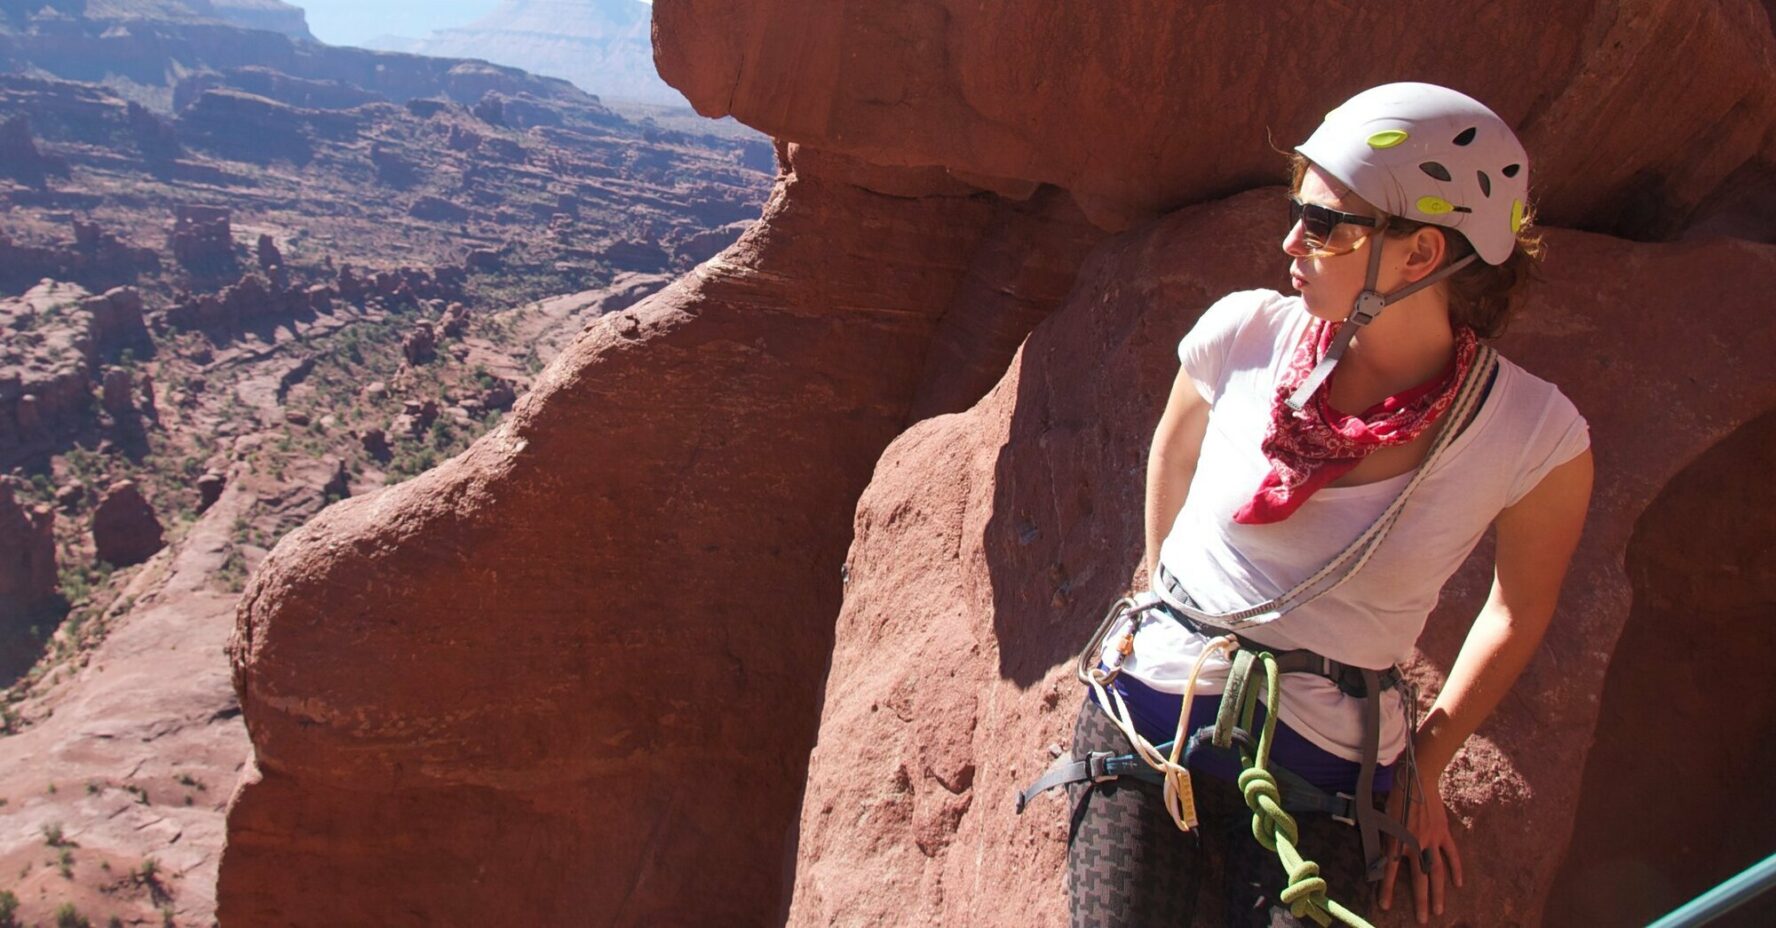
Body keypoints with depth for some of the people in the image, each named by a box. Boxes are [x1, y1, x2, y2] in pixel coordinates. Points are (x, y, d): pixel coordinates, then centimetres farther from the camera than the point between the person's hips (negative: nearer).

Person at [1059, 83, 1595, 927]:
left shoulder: (1538, 437, -12)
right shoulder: (1245, 333, -10)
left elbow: (1520, 609, 5)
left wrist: (1422, 766, 9)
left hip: (1326, 761, 0)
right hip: (1153, 707, 1)